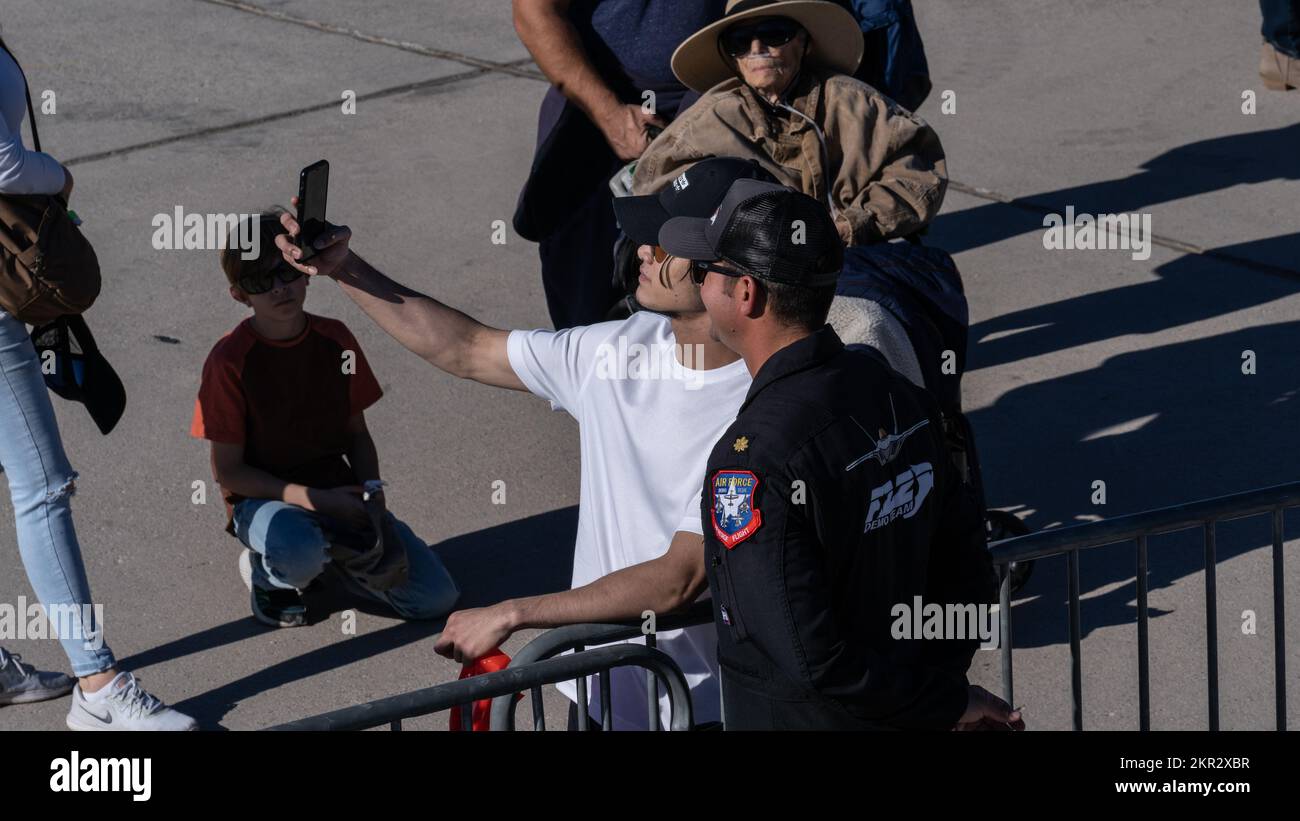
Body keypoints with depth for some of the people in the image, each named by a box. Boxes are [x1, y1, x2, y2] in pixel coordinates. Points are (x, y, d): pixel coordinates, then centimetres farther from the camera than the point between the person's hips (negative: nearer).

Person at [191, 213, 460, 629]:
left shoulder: (335, 340, -1)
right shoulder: (230, 360, -15)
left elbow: (357, 432, 9)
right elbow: (228, 470, -13)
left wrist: (371, 489, -11)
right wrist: (314, 500, -21)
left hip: (338, 491, 5)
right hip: (265, 498, -5)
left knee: (437, 597, -9)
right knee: (298, 554, -42)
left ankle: (334, 552, 15)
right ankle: (265, 571, -3)